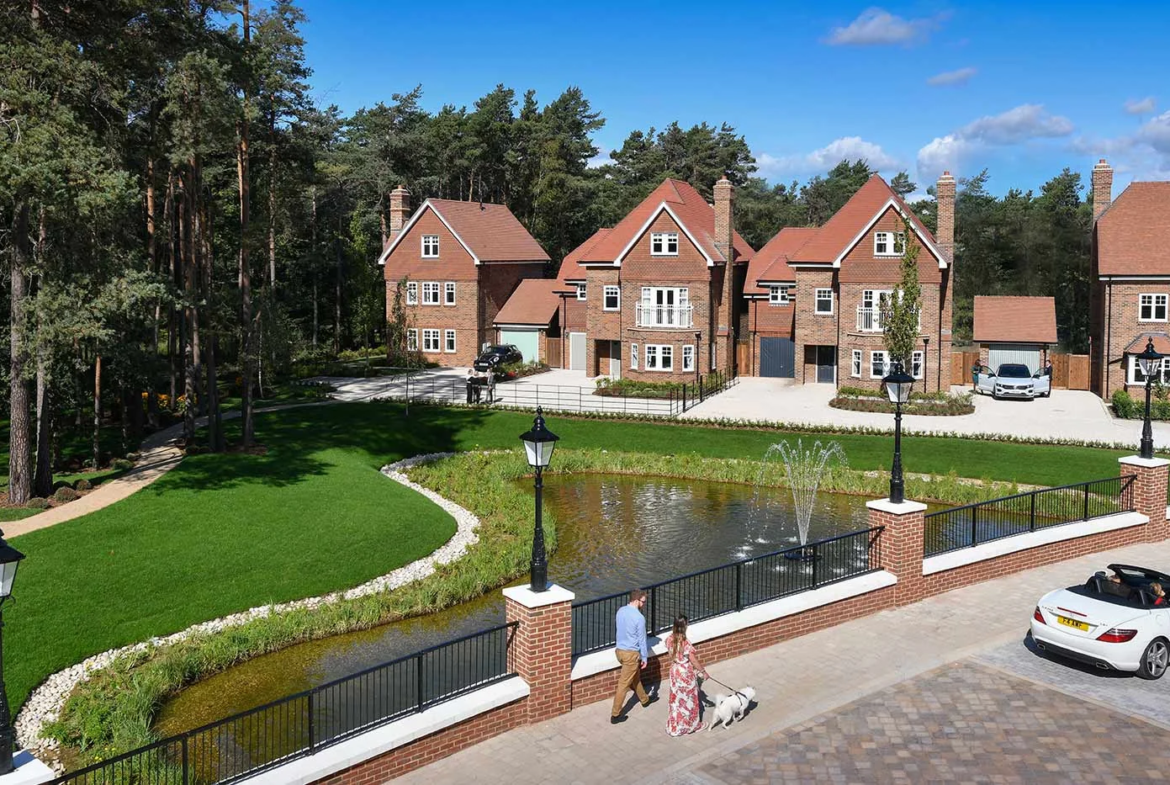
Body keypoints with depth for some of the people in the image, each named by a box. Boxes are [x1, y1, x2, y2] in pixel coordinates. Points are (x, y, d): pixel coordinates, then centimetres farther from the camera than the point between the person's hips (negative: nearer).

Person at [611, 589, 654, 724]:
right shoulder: (639, 618, -22)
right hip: (631, 653, -8)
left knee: (636, 676, 27)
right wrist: (645, 657, -3)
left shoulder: (620, 610, 0)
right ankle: (615, 715, 6)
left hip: (620, 650, 8)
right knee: (623, 684, 0)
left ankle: (644, 700, 47)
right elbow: (642, 639, -15)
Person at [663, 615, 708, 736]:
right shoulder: (685, 643, -28)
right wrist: (703, 671, -4)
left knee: (676, 698, 19)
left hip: (675, 671, 6)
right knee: (689, 699, 14)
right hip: (686, 673, -6)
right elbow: (694, 660, -19)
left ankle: (674, 726, 30)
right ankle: (690, 725, 31)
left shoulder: (669, 639, -10)